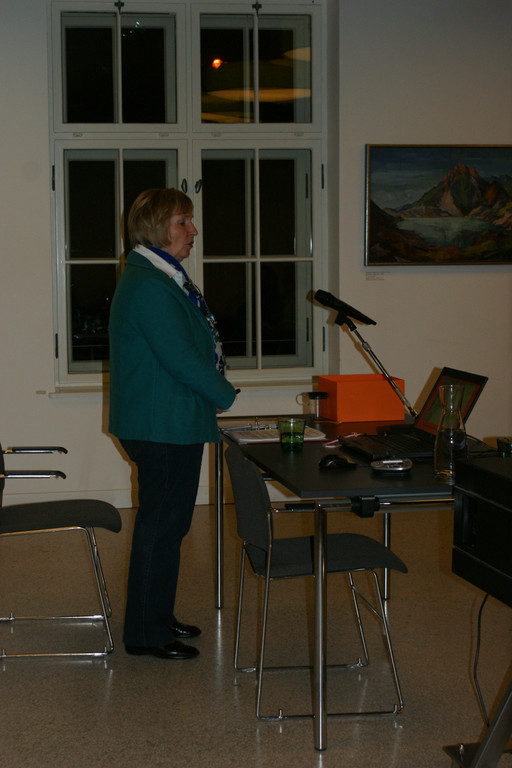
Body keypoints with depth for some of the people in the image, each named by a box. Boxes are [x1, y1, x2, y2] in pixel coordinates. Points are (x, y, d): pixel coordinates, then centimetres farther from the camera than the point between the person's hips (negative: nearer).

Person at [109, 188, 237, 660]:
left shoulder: (165, 277, 14)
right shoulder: (148, 286, -21)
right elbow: (181, 356, -23)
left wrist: (214, 396, 10)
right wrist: (226, 397, -11)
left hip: (173, 424, 11)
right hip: (162, 427, -11)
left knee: (168, 523, 18)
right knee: (161, 526, -2)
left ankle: (158, 616, 30)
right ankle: (146, 634, 9)